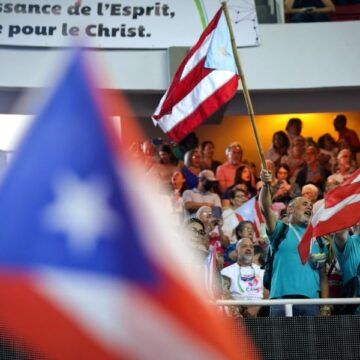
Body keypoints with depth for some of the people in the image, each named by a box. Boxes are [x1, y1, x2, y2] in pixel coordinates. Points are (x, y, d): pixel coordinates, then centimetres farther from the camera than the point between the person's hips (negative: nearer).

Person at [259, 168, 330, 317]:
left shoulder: (317, 239, 21)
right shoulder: (281, 229, 10)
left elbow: (322, 275, 18)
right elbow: (265, 209, -9)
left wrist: (325, 305, 7)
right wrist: (265, 185, -27)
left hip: (310, 300, 4)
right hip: (282, 298, -4)